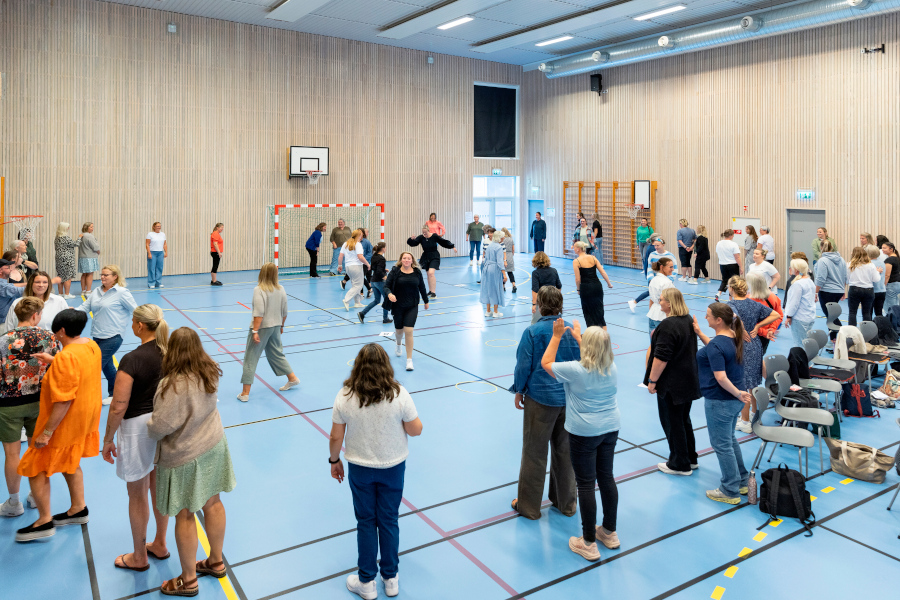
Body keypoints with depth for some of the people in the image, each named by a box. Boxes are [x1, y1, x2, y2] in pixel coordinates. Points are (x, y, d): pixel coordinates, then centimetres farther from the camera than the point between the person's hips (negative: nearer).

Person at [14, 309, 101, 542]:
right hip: (86, 417, 9)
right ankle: (78, 509, 36)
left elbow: (64, 401, -29)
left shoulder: (65, 358, -29)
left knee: (36, 468, 8)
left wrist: (47, 432, -23)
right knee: (70, 463, 25)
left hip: (66, 424, -9)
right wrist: (53, 361, 9)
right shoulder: (91, 345, -2)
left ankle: (45, 522, 18)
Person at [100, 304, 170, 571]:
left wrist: (108, 439, -6)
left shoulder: (132, 360, -22)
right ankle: (160, 545, 37)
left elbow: (118, 407, -19)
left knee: (137, 495, 12)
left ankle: (139, 557, 28)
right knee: (159, 487, 21)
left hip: (138, 428, -6)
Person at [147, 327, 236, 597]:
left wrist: (149, 426, -2)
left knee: (185, 516, 10)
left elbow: (158, 427, -24)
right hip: (213, 446, 7)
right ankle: (216, 561, 39)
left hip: (184, 457, -7)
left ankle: (188, 580, 27)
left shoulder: (174, 385, -30)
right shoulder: (209, 373, -7)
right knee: (213, 503, 20)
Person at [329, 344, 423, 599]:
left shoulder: (344, 397, -16)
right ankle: (391, 579, 32)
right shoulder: (399, 395, -20)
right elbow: (416, 430, -11)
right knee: (389, 521, 16)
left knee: (366, 523, 17)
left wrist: (334, 460, 9)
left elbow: (336, 437, -8)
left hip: (359, 468, 0)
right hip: (393, 466, 0)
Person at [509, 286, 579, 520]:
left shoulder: (532, 332, -15)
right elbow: (581, 362, 5)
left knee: (534, 453, 8)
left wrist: (519, 391, 5)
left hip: (540, 398, -4)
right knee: (565, 451, 18)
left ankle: (529, 506, 20)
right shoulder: (572, 330, -3)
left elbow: (524, 366, -10)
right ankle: (566, 502, 31)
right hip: (570, 398, 4)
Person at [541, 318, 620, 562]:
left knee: (586, 484, 3)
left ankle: (589, 544, 12)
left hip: (583, 433, -6)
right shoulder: (612, 368, -3)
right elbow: (597, 354, 20)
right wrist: (578, 336, 23)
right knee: (606, 478, 18)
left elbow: (545, 363, -5)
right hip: (610, 429, 6)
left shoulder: (575, 370, -20)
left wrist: (557, 336, 1)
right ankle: (610, 532, 33)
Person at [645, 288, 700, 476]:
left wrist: (652, 380, -17)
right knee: (684, 419, 21)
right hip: (689, 380, 9)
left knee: (672, 422, 5)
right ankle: (691, 458, 32)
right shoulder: (688, 320, 5)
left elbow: (661, 358, -25)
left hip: (672, 383, -9)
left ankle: (679, 464, 15)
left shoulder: (668, 326, -24)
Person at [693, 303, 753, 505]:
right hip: (734, 400, 9)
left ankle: (730, 491, 18)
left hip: (720, 401, -9)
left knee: (722, 445, 6)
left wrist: (737, 393, -19)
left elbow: (721, 378, -30)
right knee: (730, 440, 24)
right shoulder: (735, 337, 1)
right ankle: (742, 481, 35)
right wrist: (700, 333, 18)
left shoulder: (715, 346, -25)